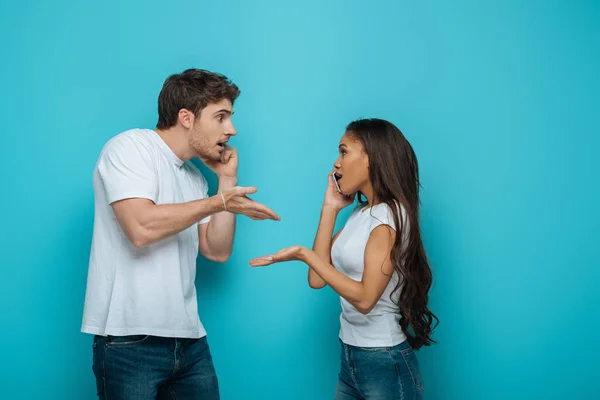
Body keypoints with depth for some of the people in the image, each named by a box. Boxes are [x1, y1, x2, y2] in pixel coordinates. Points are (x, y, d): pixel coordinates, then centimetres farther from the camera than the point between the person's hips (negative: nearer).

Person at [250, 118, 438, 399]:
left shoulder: (390, 214, -15)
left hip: (385, 362, -8)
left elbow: (365, 297, -22)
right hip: (350, 356, 8)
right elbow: (317, 279, 2)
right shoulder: (360, 213, 10)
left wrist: (303, 255, -24)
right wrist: (330, 208, 3)